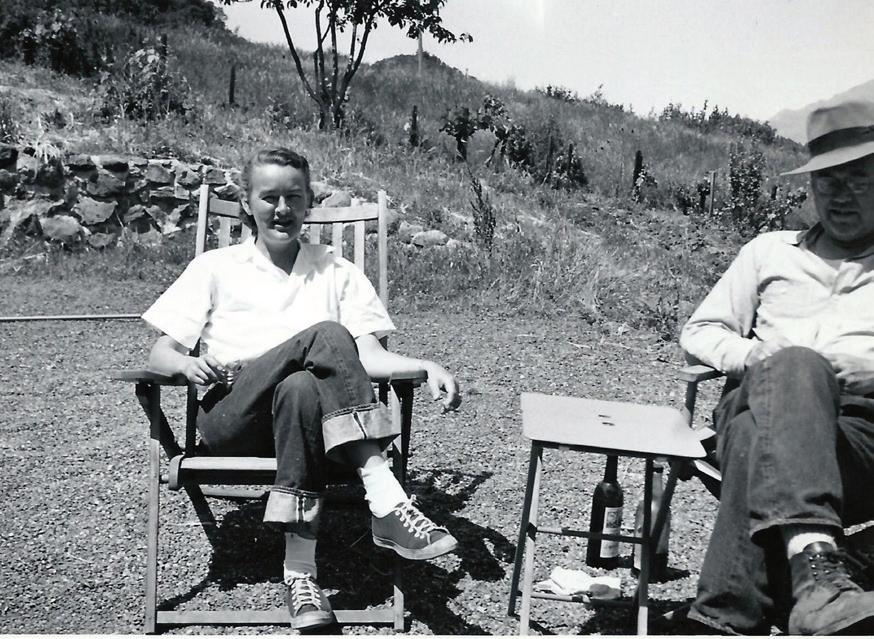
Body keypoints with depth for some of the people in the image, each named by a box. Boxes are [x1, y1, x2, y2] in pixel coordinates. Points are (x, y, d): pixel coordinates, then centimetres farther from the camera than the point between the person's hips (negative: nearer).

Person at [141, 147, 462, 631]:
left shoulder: (337, 273, 18)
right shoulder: (214, 267, 16)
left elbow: (369, 356, 6)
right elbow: (159, 354, 9)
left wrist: (427, 367, -14)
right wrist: (190, 365, -15)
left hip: (308, 408, 1)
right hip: (230, 419, -1)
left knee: (300, 389, -37)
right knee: (327, 335, -28)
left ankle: (300, 572, -32)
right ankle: (386, 500, -35)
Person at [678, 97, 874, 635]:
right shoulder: (770, 251, 30)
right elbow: (699, 331, 25)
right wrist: (754, 356, 2)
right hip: (761, 405, 1)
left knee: (761, 449, -39)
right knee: (795, 366, -39)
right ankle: (815, 567, -57)